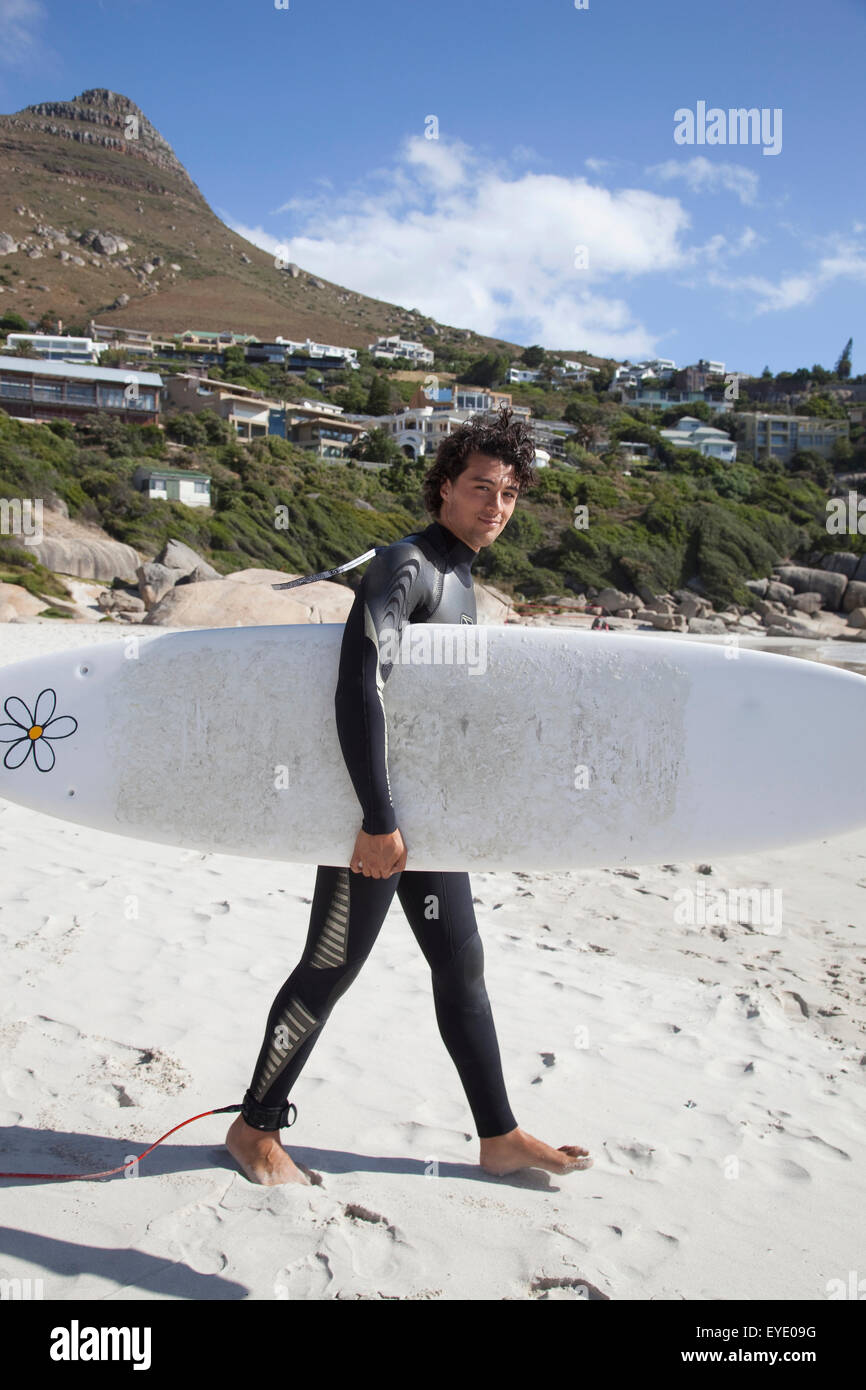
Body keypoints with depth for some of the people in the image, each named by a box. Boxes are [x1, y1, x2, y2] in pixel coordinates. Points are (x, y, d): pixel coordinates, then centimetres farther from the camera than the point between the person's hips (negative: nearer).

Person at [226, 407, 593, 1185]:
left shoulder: (458, 578, 15)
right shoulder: (406, 567, -15)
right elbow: (360, 690, -26)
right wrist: (378, 820, -28)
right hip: (379, 808, -9)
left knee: (462, 965, 13)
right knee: (330, 968, 2)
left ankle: (500, 1137, 25)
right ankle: (255, 1127, 21)